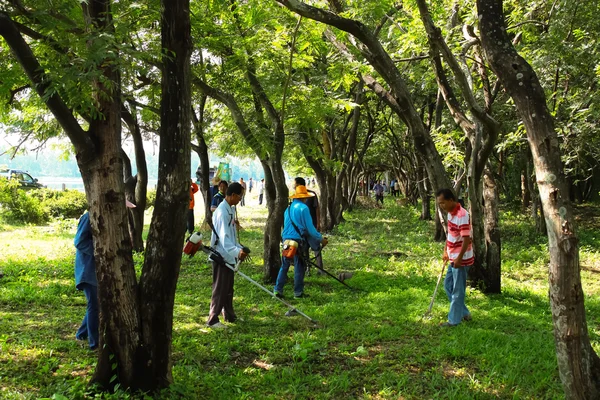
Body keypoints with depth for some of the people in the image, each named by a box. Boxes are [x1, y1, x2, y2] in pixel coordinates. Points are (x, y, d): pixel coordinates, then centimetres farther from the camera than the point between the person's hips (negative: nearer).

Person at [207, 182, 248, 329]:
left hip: (229, 257, 10)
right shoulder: (222, 211, -20)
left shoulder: (230, 209, 11)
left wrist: (240, 248, 19)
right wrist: (237, 251, -41)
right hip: (221, 257, -10)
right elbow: (224, 237, -30)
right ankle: (212, 320, 4)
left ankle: (229, 316, 29)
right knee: (220, 289, -3)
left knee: (228, 289, 18)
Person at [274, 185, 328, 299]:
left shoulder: (288, 208, 12)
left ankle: (278, 289, 10)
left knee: (284, 266, 12)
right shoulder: (303, 208, -10)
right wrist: (321, 239, 0)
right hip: (298, 241, -6)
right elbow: (310, 228, -10)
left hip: (286, 239, 6)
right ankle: (298, 292, 9)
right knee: (299, 267, 3)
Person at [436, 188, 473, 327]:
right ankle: (464, 313, 29)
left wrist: (459, 258, -22)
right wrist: (446, 251, 18)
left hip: (461, 259, -10)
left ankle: (454, 320, 12)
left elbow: (467, 239, -23)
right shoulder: (450, 213, 6)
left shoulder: (462, 215, -23)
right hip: (453, 257, 10)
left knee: (457, 290, 1)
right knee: (448, 286, 18)